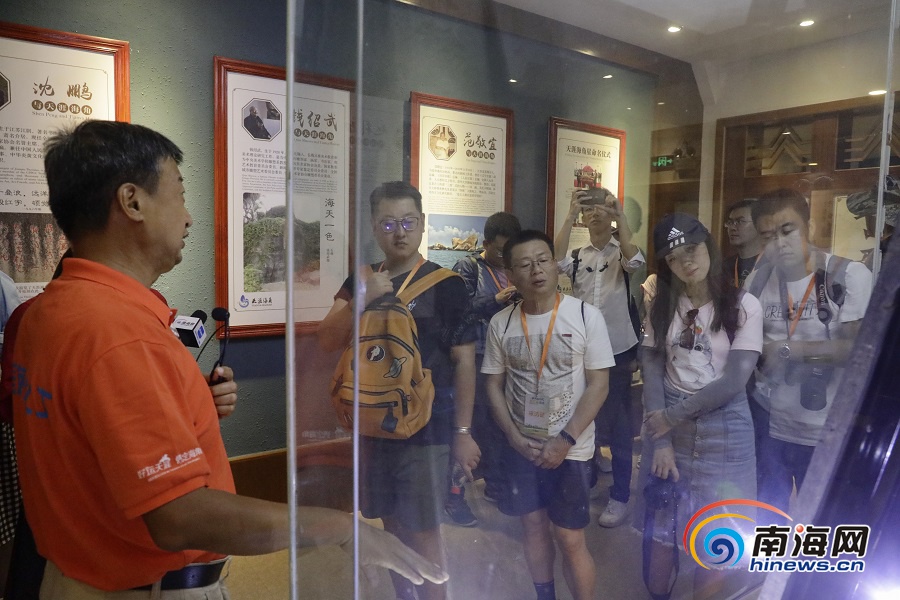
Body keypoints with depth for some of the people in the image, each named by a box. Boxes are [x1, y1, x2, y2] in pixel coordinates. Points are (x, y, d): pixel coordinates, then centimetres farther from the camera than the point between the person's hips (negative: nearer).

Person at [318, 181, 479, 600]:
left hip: (425, 428, -4)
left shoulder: (445, 284, -8)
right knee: (392, 526, 18)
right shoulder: (360, 281, 6)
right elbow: (328, 341, -4)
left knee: (423, 532, 4)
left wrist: (462, 432, -8)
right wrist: (364, 299, -20)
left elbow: (463, 361, -8)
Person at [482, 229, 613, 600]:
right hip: (520, 448, 3)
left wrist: (565, 440, -15)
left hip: (571, 449, -3)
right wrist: (515, 438, -7)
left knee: (569, 539, 4)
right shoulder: (501, 323, -3)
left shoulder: (587, 316, -11)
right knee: (533, 526, 16)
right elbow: (493, 385, 3)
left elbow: (598, 385, -10)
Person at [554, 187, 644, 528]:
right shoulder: (577, 256, 6)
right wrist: (570, 215, -23)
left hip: (617, 351, -3)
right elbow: (556, 261, -16)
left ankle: (620, 497, 17)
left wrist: (620, 215, -28)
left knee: (618, 425, 4)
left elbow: (635, 262, -22)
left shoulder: (622, 253, 1)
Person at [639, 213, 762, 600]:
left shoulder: (743, 306, -7)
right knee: (659, 530, 12)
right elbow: (652, 372, -2)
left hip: (722, 429, -2)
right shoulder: (662, 305, 4)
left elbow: (734, 382, -13)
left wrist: (672, 416, -10)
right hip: (666, 424, 3)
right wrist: (660, 439, -11)